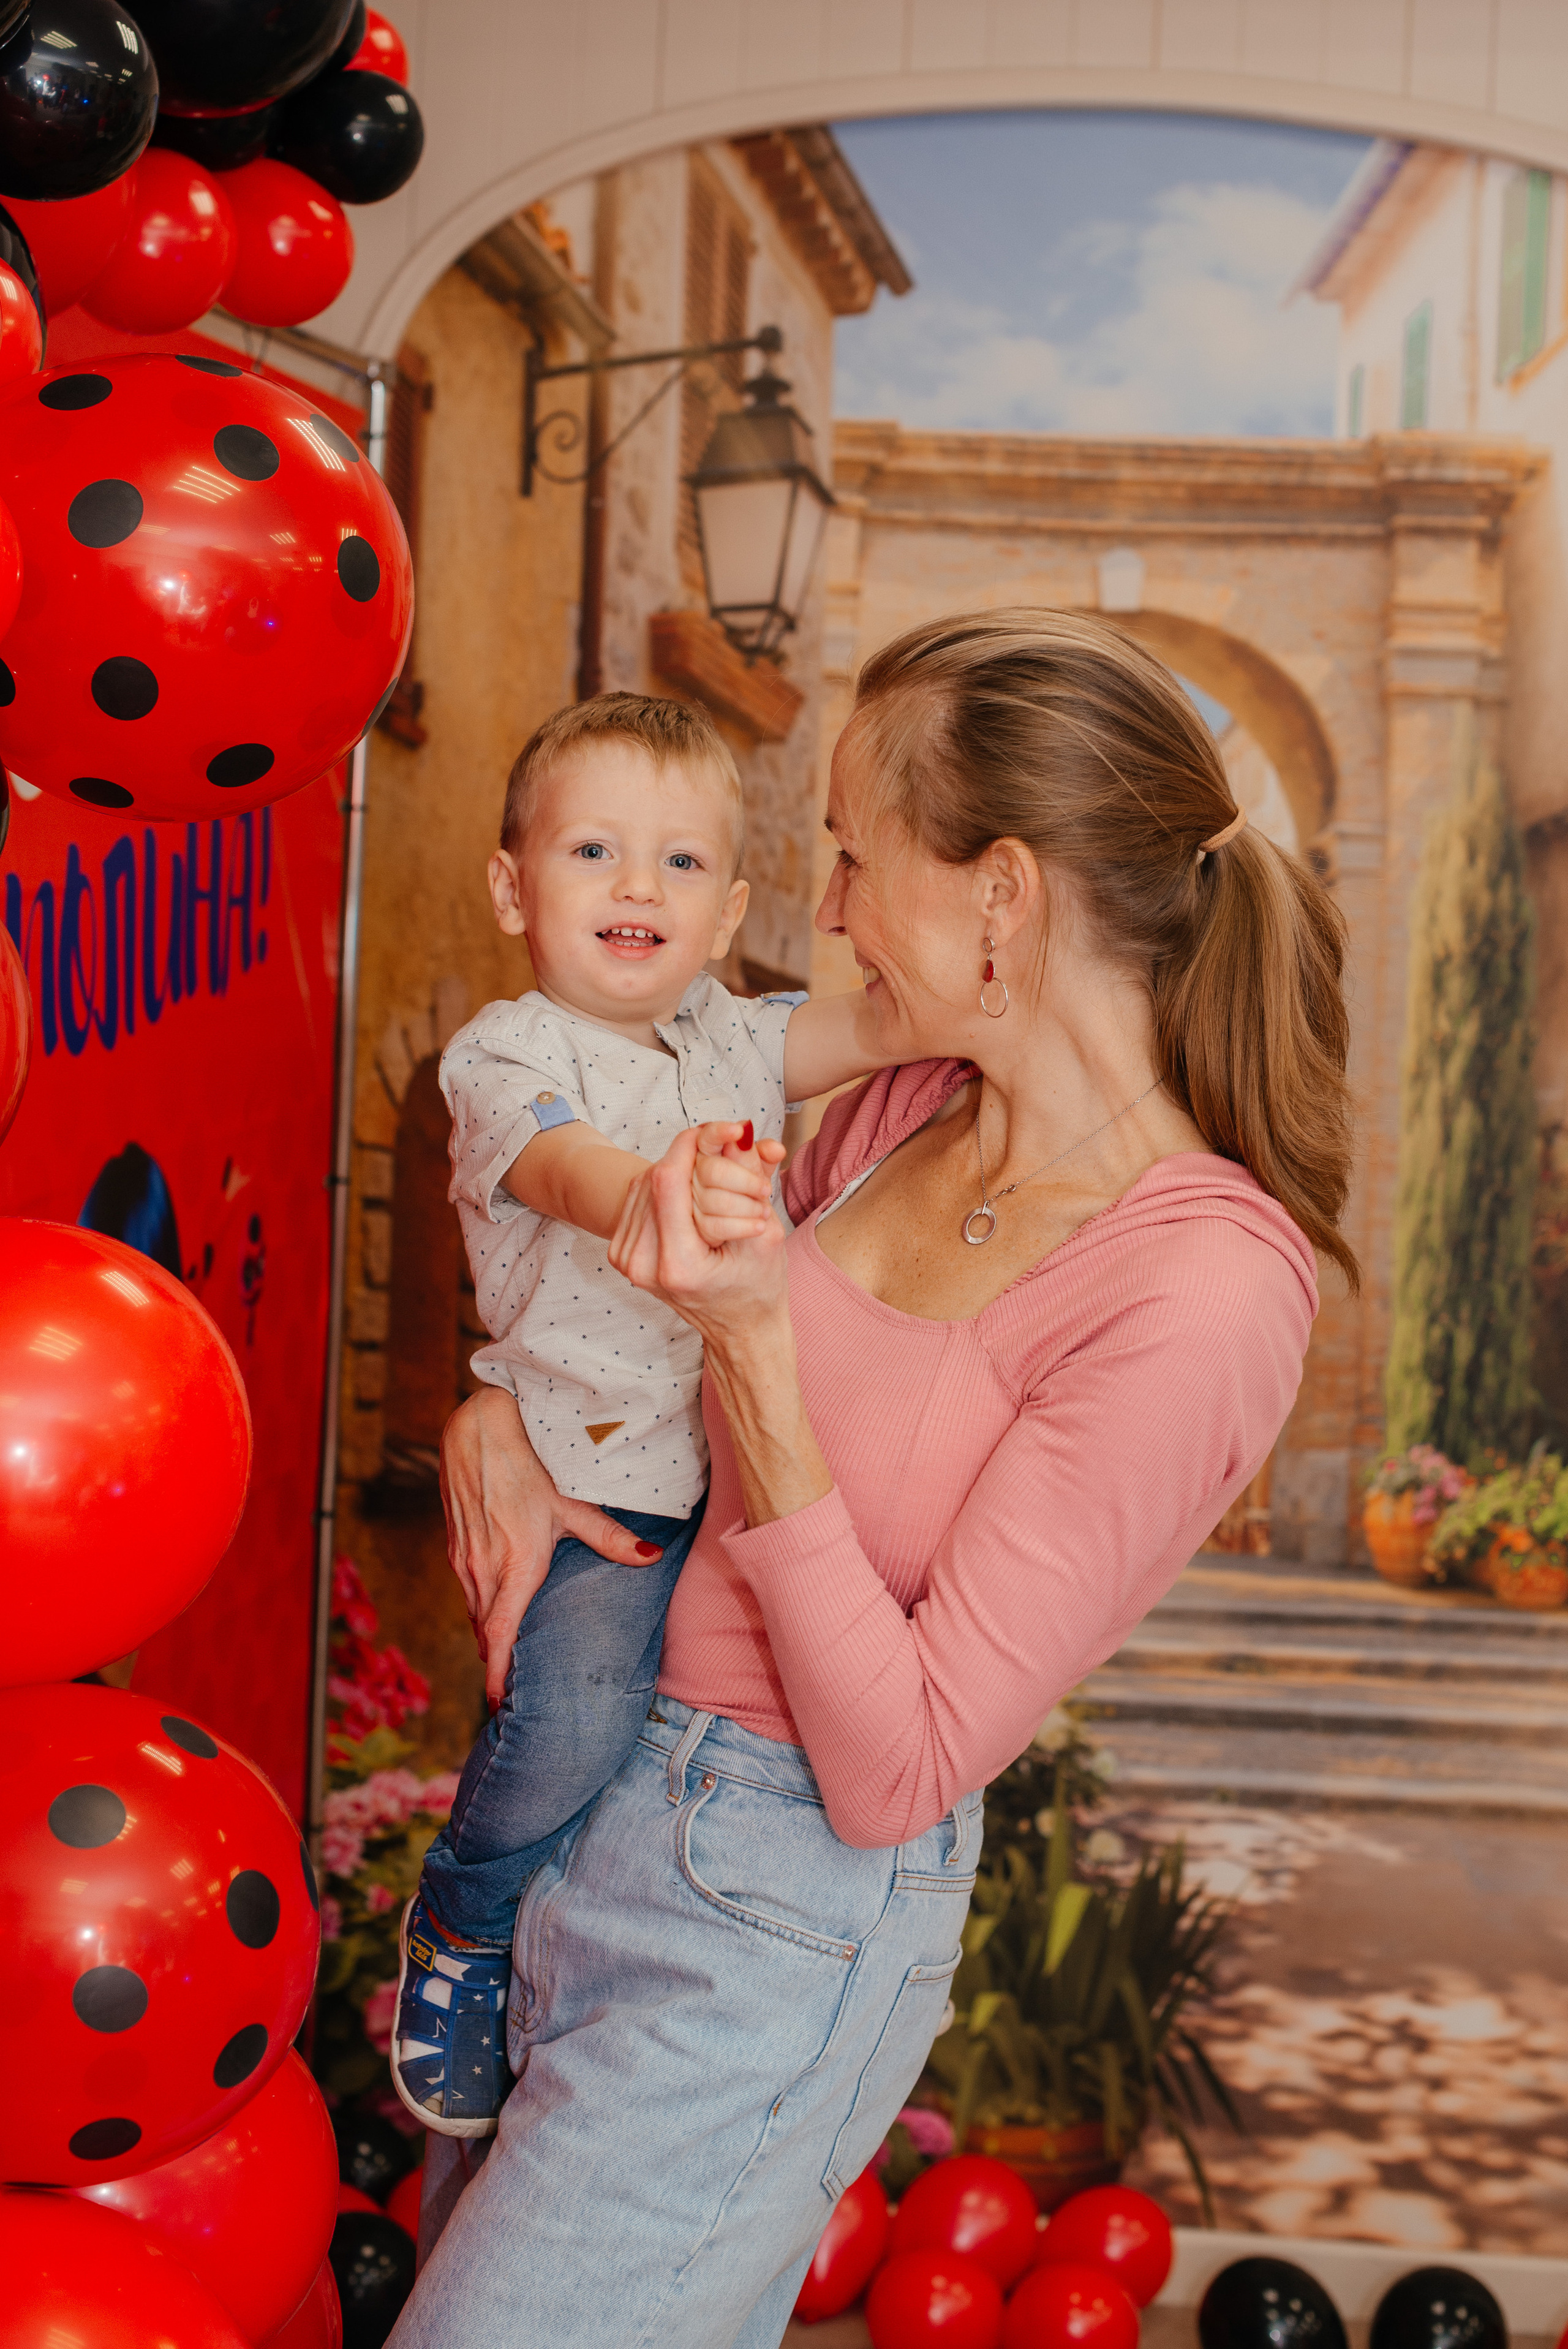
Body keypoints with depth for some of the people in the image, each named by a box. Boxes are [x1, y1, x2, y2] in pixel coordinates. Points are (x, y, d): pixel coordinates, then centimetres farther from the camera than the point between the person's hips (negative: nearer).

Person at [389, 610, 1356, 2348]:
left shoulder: (1193, 1292, -23)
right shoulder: (907, 1111, 0)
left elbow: (896, 1778, -22)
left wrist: (750, 1347, -28)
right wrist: (498, 1414, -3)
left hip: (773, 1930, -7)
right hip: (588, 1809, 8)